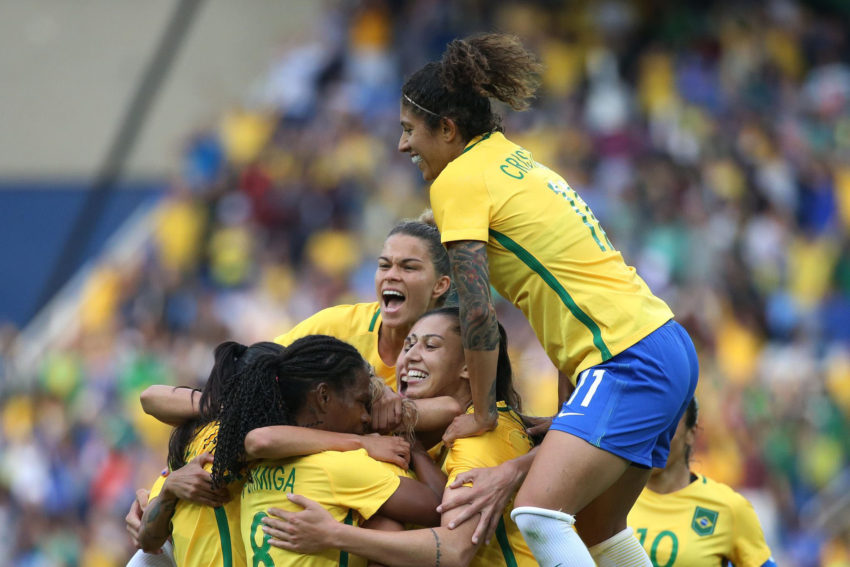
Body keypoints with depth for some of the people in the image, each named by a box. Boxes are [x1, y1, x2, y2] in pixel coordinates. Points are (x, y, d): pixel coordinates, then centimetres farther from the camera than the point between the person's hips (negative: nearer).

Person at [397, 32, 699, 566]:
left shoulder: (458, 181, -6)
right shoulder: (516, 161, 20)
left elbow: (479, 311, -13)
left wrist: (482, 412, -3)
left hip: (629, 359, -10)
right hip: (667, 347, 10)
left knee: (537, 515, -21)